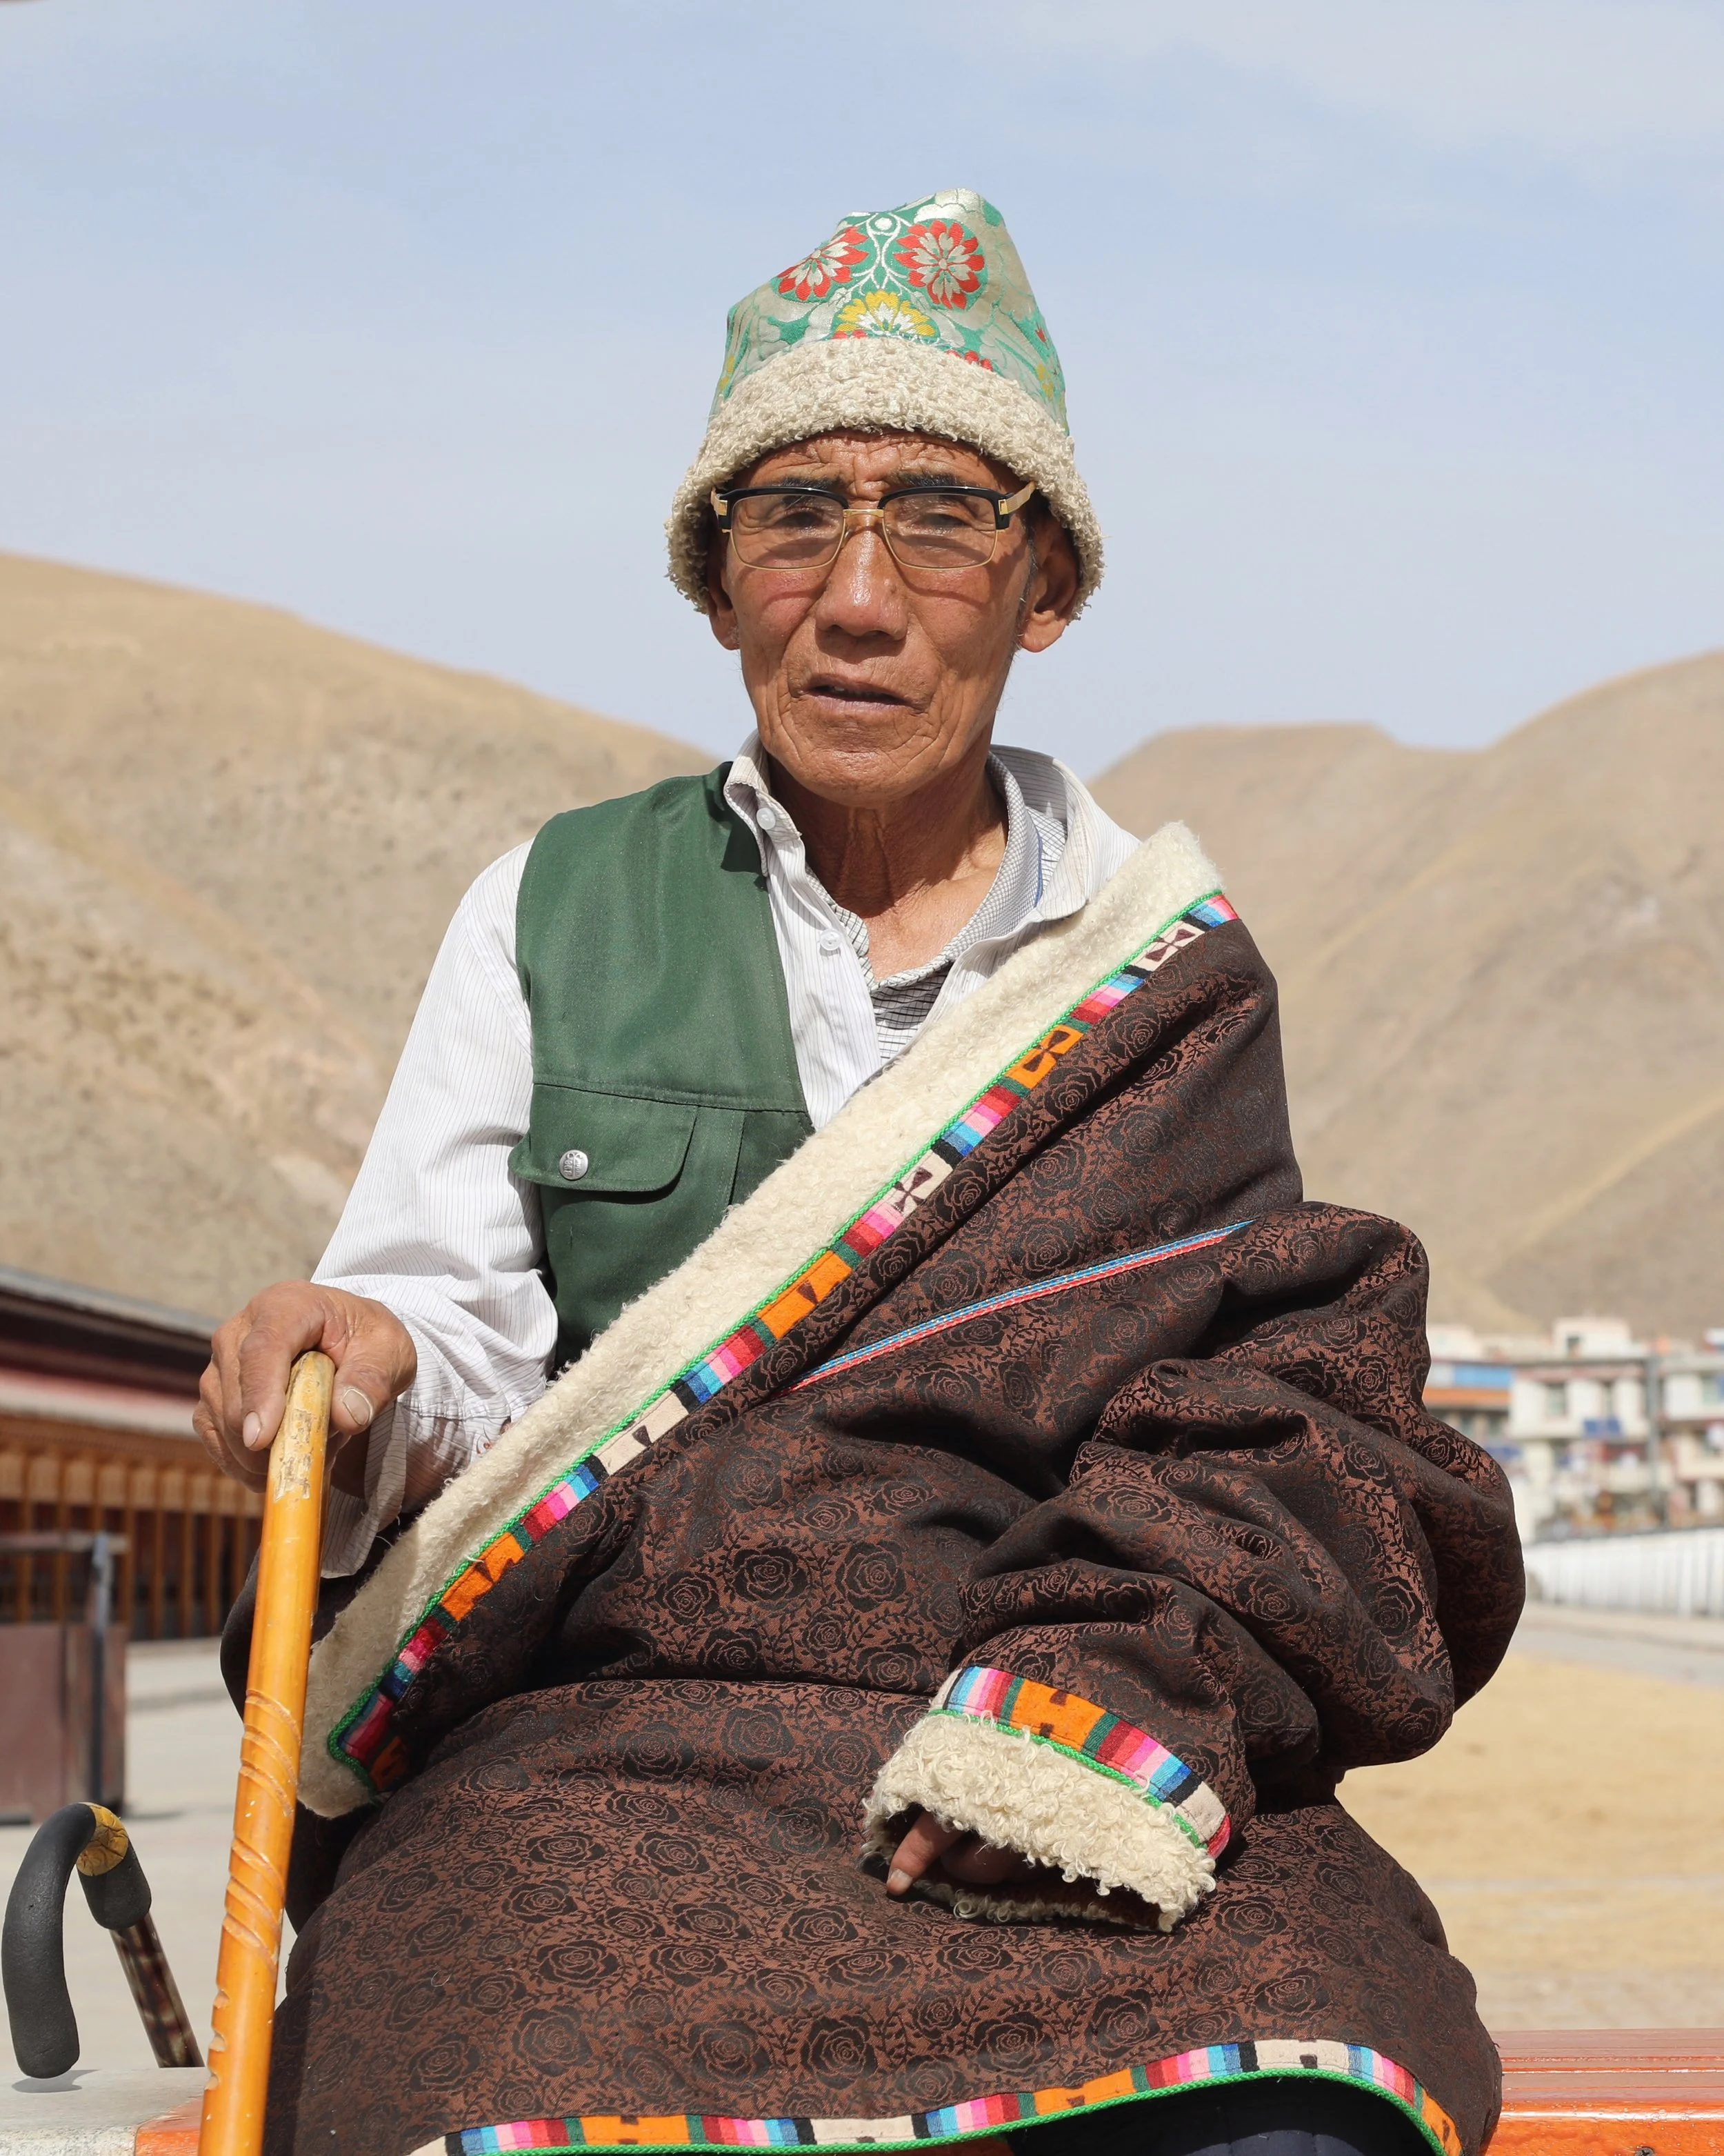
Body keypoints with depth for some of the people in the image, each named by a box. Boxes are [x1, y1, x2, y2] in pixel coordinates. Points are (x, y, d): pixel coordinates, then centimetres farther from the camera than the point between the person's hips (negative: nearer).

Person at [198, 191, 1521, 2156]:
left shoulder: (1167, 966, 14)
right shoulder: (555, 919, 15)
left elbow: (1285, 1402, 5)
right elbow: (452, 1363, 8)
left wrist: (1110, 1686, -14)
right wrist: (364, 1381, -16)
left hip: (1090, 1772, 0)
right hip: (609, 1750, 0)